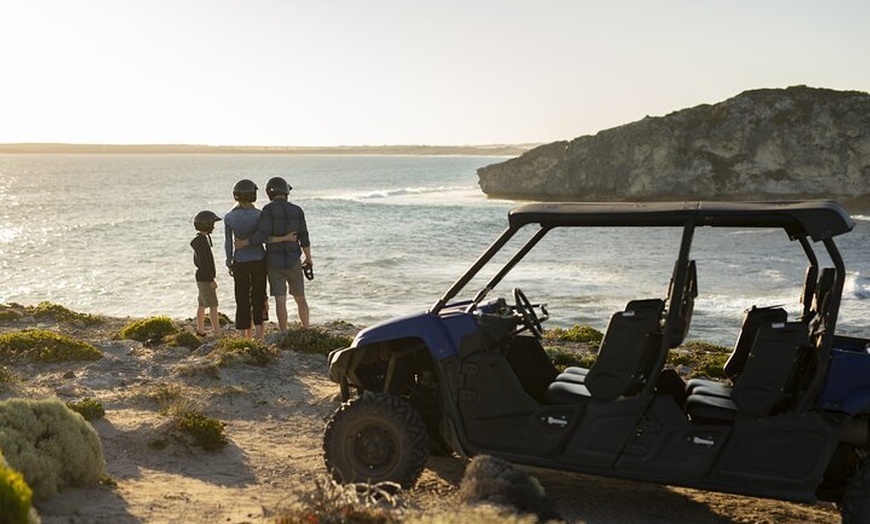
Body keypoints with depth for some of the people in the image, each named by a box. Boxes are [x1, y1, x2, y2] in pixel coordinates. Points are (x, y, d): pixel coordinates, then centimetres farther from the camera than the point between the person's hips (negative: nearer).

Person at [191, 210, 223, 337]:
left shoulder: (201, 240, 12)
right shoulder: (201, 241, -18)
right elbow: (203, 263, -22)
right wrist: (211, 280, -21)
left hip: (202, 278, 10)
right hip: (205, 279, -10)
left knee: (202, 305, 15)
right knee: (213, 305, -9)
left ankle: (200, 330, 22)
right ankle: (217, 333, -10)